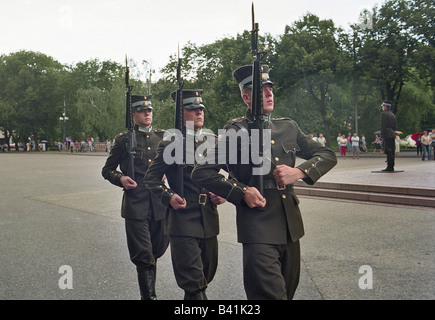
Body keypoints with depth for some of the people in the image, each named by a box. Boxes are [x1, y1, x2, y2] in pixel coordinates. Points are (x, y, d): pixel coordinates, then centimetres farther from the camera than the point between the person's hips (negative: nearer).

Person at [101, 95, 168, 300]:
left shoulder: (162, 137, 13)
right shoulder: (124, 139, 4)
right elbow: (107, 170, 9)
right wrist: (120, 179, -11)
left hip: (159, 204, 4)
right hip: (135, 204, -4)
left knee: (158, 248, 15)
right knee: (143, 256, -7)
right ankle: (148, 295, 3)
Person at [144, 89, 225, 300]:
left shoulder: (213, 141, 9)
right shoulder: (170, 144, -3)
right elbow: (151, 177, 1)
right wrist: (168, 196, -15)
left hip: (209, 220, 5)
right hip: (183, 220, -5)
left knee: (206, 275, 15)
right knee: (193, 281, -7)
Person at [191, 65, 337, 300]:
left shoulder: (288, 127, 11)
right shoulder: (236, 133, -5)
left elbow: (327, 156, 13)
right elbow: (201, 173, -7)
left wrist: (299, 171, -6)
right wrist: (241, 191, -16)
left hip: (290, 227, 6)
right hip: (258, 228, -6)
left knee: (288, 290, 19)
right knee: (271, 293, -12)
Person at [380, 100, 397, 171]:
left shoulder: (383, 114, -6)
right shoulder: (392, 114, 19)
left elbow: (383, 126, -13)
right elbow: (394, 126, 20)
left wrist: (382, 136, -13)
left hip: (387, 135, -8)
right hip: (392, 135, 8)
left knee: (388, 151, -10)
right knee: (392, 151, 9)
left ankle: (389, 167, -13)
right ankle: (392, 167, 10)